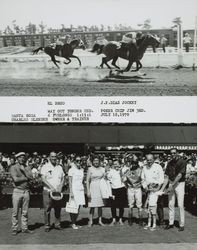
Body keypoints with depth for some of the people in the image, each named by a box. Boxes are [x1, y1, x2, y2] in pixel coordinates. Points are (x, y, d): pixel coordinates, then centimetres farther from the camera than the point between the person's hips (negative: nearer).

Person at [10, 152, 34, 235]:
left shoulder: (27, 168, 12)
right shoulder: (13, 167, 0)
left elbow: (31, 177, -4)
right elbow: (15, 179, -13)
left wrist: (23, 170, -7)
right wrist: (26, 178, -5)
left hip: (26, 191, 3)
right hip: (17, 191, -3)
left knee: (25, 212, 6)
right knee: (15, 212, 0)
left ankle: (24, 228, 13)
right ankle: (14, 229, 8)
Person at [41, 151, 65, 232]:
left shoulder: (59, 167, 13)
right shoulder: (45, 167, -1)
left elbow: (63, 179, 14)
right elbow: (43, 179, -11)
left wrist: (60, 187, -4)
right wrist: (52, 187, -18)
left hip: (58, 192, 4)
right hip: (48, 191, -4)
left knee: (58, 209, 6)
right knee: (47, 210, -1)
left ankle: (57, 224, 17)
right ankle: (47, 226, 8)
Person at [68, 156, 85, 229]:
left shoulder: (81, 170, 13)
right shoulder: (71, 170, -4)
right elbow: (70, 182, -7)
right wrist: (71, 192, -13)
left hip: (81, 190, 6)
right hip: (74, 189, -6)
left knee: (78, 207, 5)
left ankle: (75, 222, 13)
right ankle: (73, 223, 3)